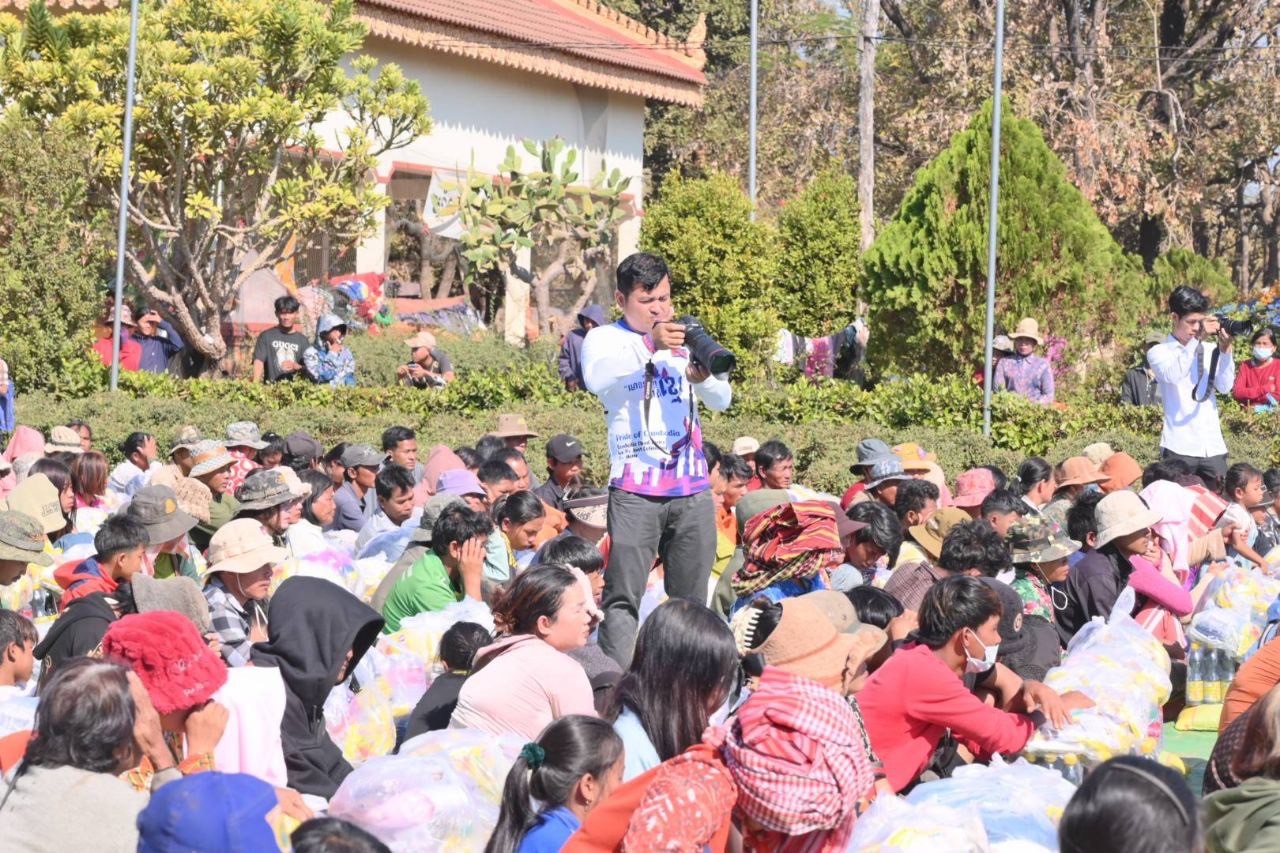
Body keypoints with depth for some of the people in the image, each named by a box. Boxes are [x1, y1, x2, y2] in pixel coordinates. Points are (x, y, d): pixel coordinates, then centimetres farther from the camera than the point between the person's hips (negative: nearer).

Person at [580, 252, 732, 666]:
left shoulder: (684, 339, 14)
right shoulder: (606, 339, 5)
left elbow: (722, 401, 7)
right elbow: (596, 378, -18)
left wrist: (703, 377, -16)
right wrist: (650, 346, -29)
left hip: (693, 488, 4)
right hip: (635, 489, -4)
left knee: (690, 600, 6)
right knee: (622, 597, -9)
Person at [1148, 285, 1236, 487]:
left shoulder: (1210, 350, 12)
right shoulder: (1159, 353, 3)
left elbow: (1225, 387, 3)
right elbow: (1172, 375, -18)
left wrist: (1225, 351, -9)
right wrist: (1197, 340, -22)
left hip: (1213, 446, 4)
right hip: (1179, 447, -3)